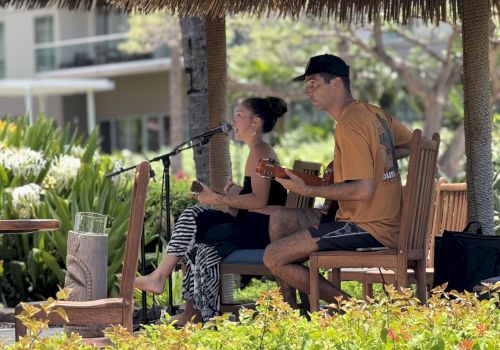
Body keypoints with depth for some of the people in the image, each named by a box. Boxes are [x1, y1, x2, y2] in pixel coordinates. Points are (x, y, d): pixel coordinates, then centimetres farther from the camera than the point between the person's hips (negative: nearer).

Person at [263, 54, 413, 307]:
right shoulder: (372, 113, 12)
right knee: (280, 221, 17)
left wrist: (307, 190, -19)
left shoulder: (349, 124, -17)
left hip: (368, 229, -10)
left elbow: (363, 190, -25)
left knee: (274, 257, -13)